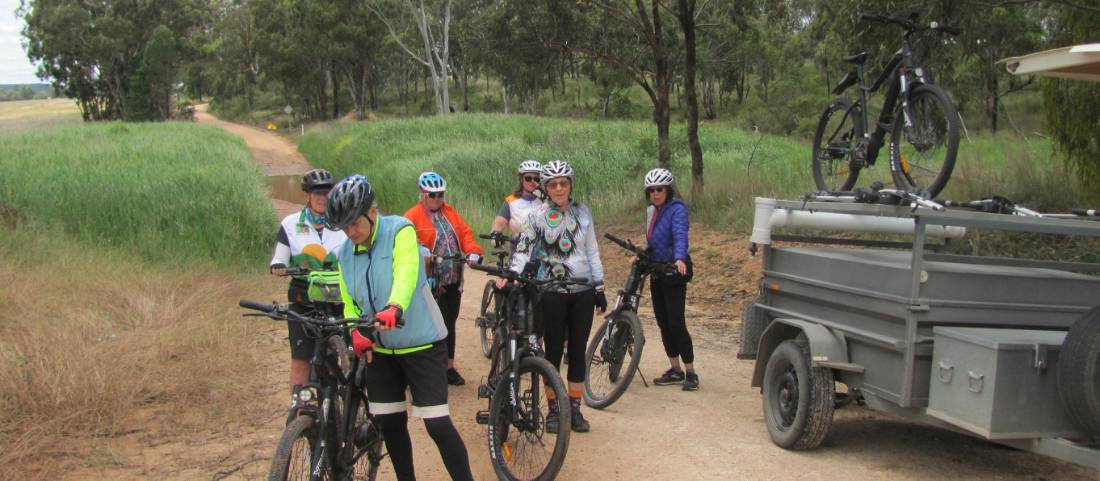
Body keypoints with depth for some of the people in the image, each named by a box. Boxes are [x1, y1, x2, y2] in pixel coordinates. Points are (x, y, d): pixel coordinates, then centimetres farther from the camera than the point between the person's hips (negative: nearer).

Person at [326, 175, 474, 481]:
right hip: (380, 349, 6)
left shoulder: (400, 231, -14)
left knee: (437, 424, -9)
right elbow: (349, 302, 4)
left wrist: (394, 308, -51)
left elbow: (406, 274, -31)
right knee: (390, 424, 12)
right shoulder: (345, 254, 3)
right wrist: (355, 332, -18)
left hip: (422, 344, -6)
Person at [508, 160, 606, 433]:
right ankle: (553, 410, 14)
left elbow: (592, 251, 10)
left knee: (578, 350, 6)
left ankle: (575, 409, 15)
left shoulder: (582, 212, 6)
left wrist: (600, 288, 9)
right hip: (552, 292, -2)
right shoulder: (537, 215, -2)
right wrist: (512, 274, -24)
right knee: (554, 351, 3)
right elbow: (523, 249, -6)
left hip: (582, 290, 3)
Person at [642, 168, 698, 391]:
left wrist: (680, 258, -45)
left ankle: (691, 373, 0)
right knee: (663, 322, 10)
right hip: (656, 272, 8)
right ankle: (675, 370, 19)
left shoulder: (677, 209, -13)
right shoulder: (651, 211, 12)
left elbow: (680, 235, -30)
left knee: (676, 323, -10)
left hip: (674, 272, -8)